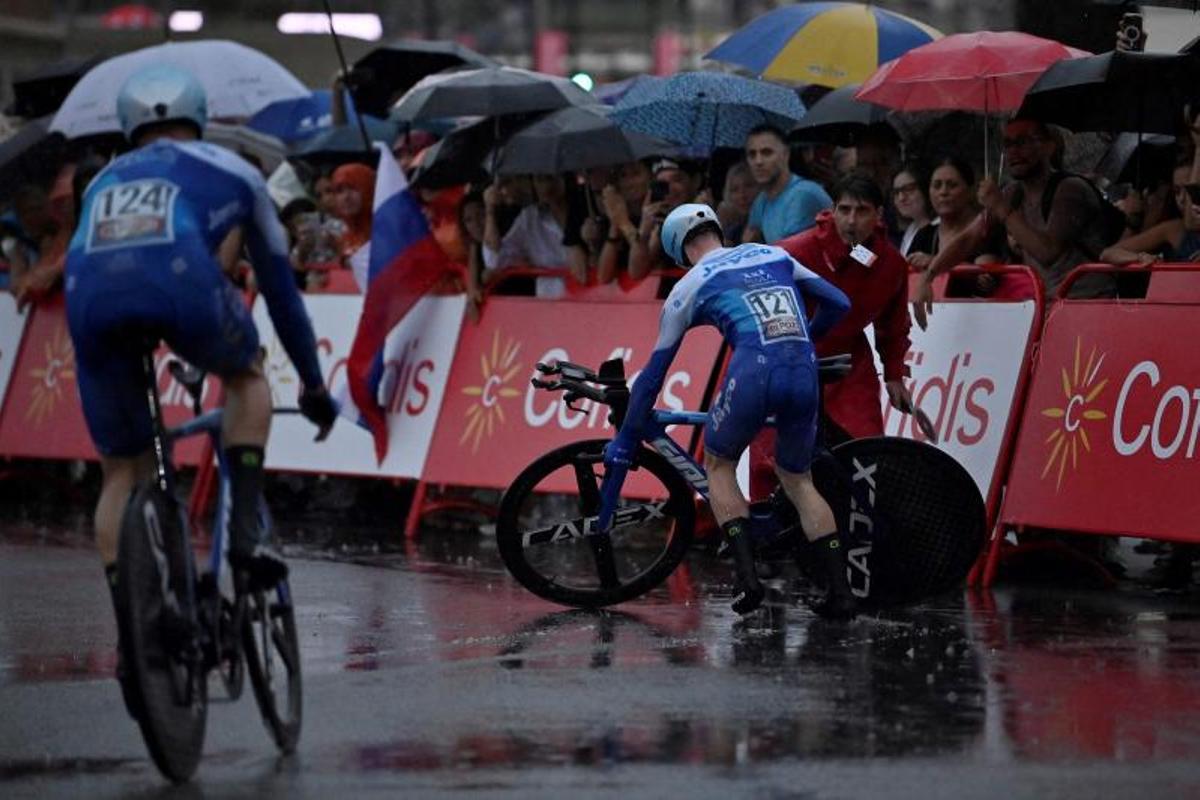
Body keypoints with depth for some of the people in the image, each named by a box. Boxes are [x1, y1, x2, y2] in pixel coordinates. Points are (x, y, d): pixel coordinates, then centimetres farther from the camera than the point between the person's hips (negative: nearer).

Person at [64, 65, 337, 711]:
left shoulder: (103, 182, 40)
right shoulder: (228, 170, 33)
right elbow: (279, 284, 39)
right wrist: (313, 383, 49)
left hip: (90, 293, 2)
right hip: (179, 279, -2)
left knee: (120, 472, 17)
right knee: (245, 376, 31)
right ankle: (244, 529, 14)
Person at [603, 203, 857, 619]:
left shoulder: (689, 286, 18)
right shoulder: (774, 255, 27)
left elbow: (654, 372, 22)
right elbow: (837, 303, 29)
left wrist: (626, 439, 30)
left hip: (754, 370, -4)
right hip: (805, 374, 4)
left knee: (718, 464, 22)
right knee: (798, 480, 23)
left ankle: (747, 577, 4)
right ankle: (840, 591, 11)